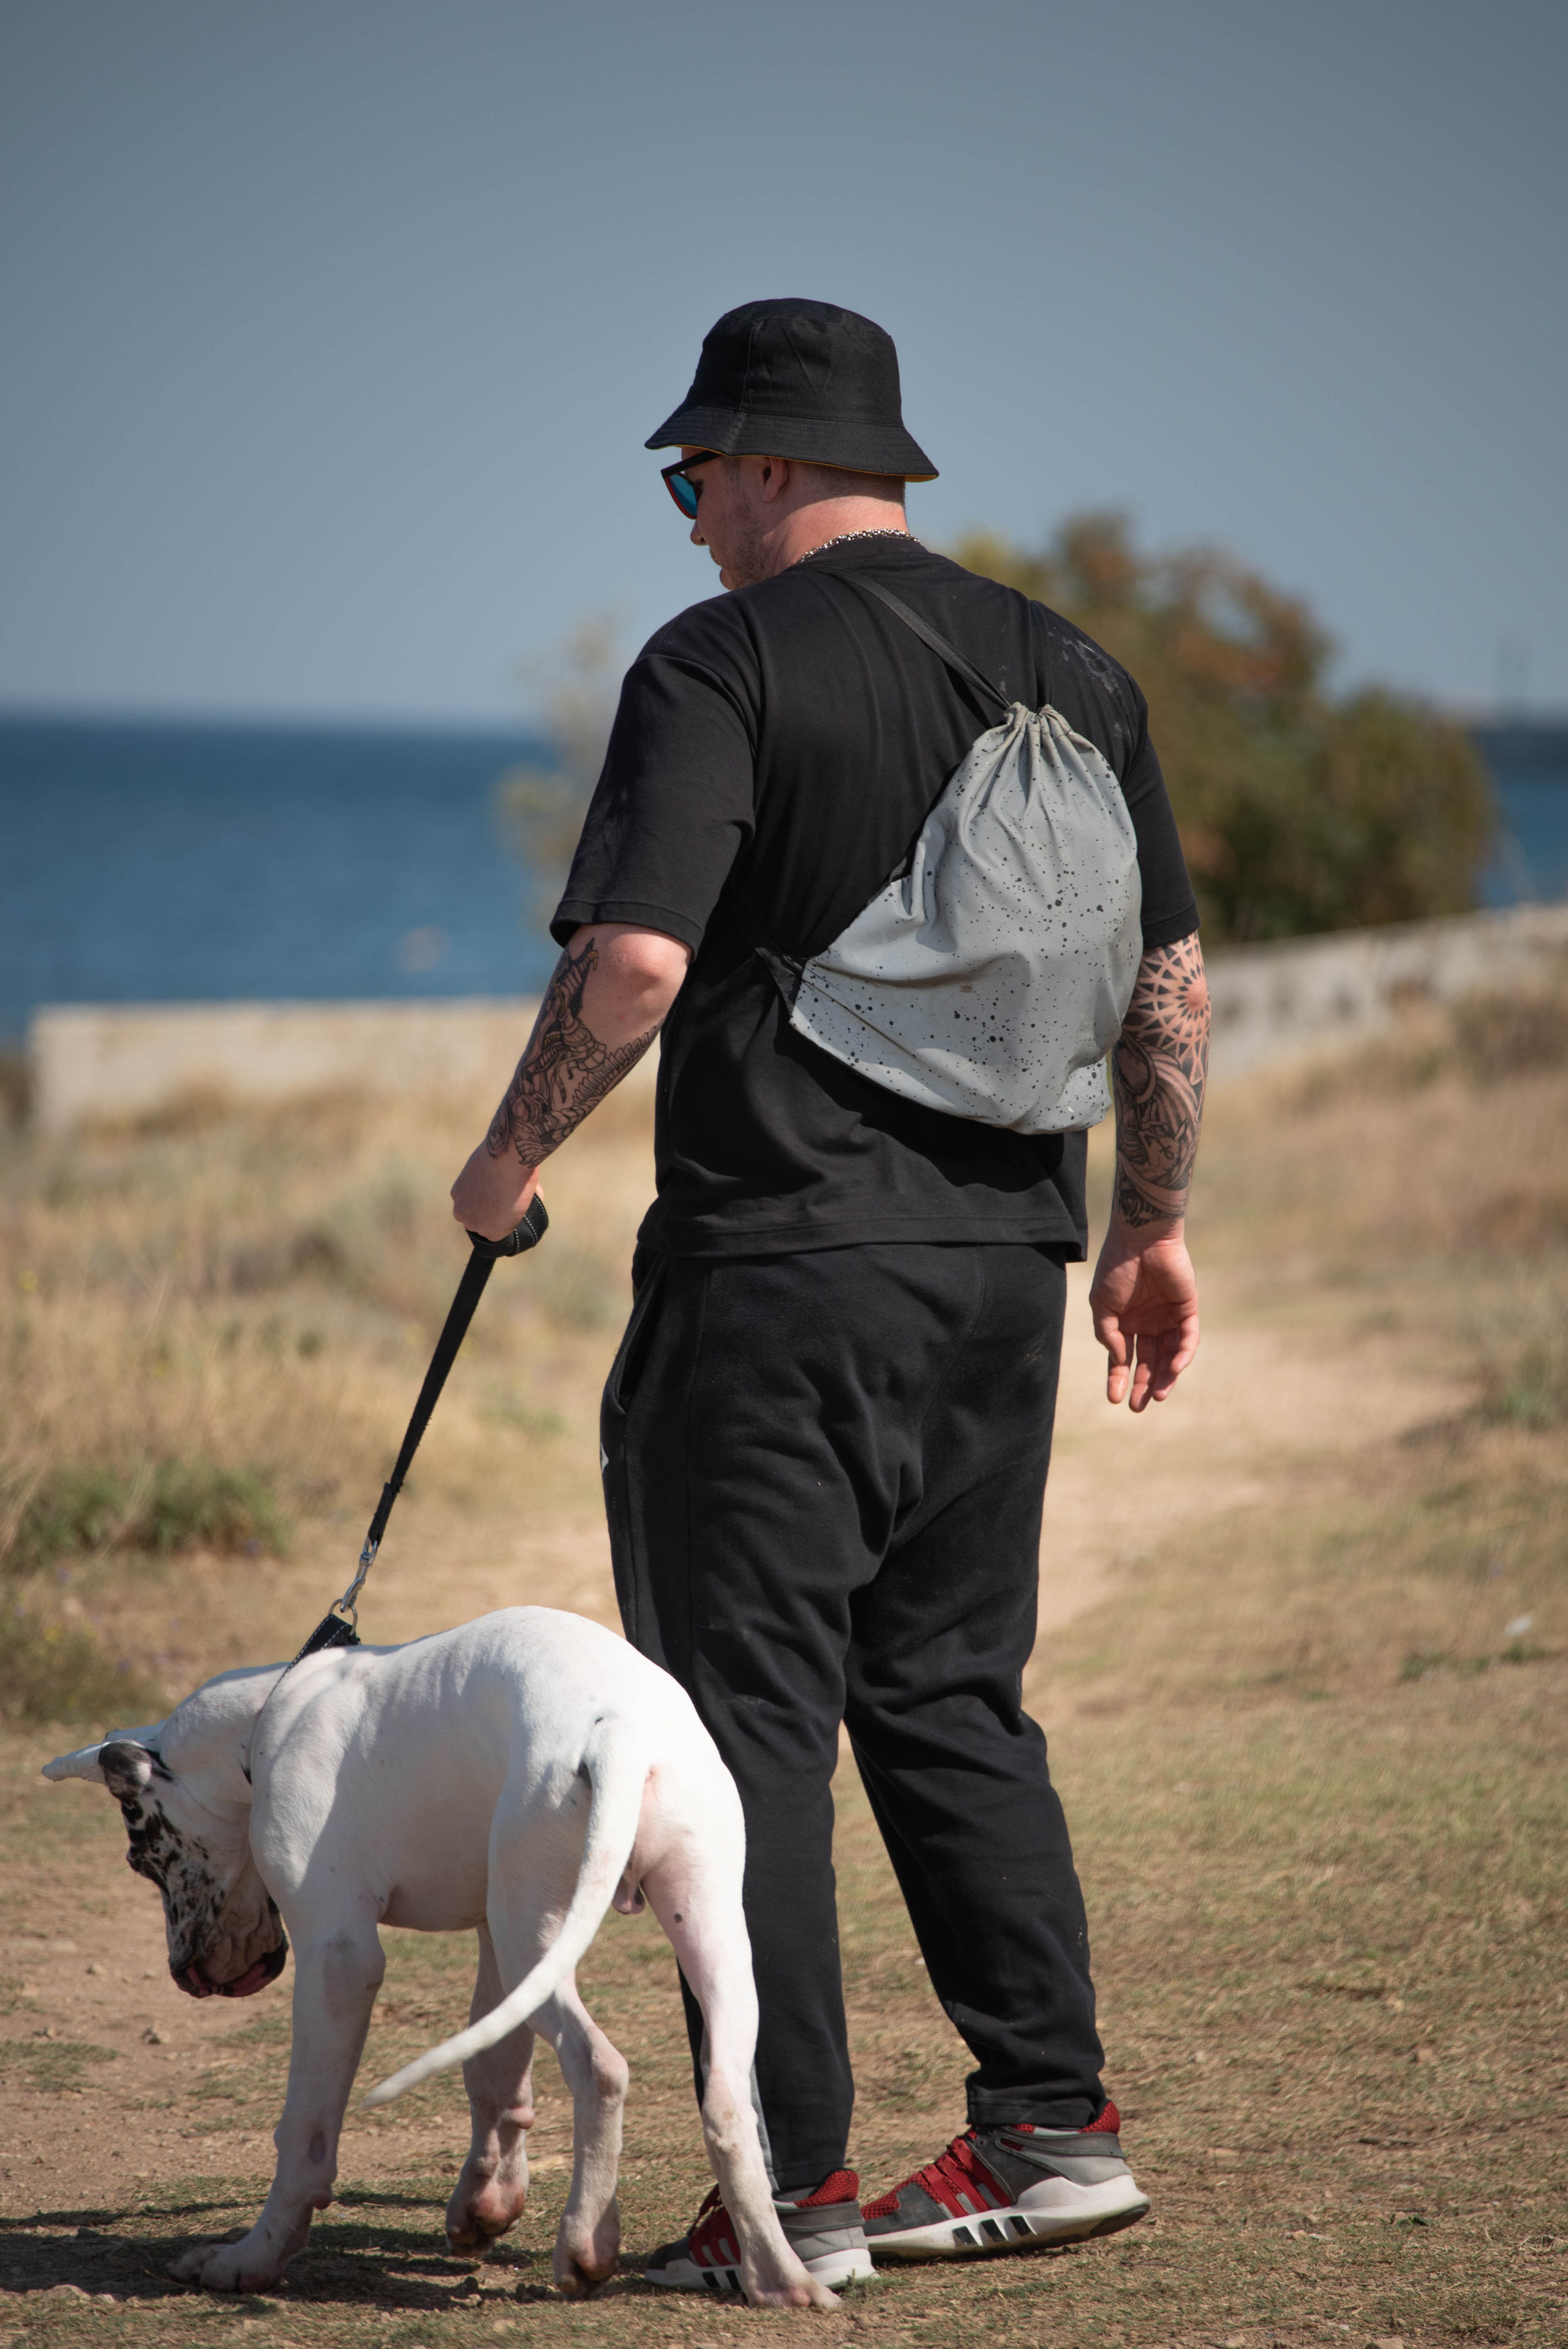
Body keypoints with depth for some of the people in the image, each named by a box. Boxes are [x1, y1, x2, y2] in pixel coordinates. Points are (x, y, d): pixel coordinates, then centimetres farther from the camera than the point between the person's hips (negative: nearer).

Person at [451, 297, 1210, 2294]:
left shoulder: (722, 667, -8)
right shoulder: (1066, 667, 11)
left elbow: (634, 962, -20)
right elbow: (1171, 983, 12)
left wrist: (508, 1159, -5)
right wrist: (1154, 1230, 22)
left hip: (781, 1264, -7)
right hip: (1004, 1263, 7)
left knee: (749, 1713, -1)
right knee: (952, 1697, 18)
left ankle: (796, 2190, -1)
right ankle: (1051, 2127, 18)